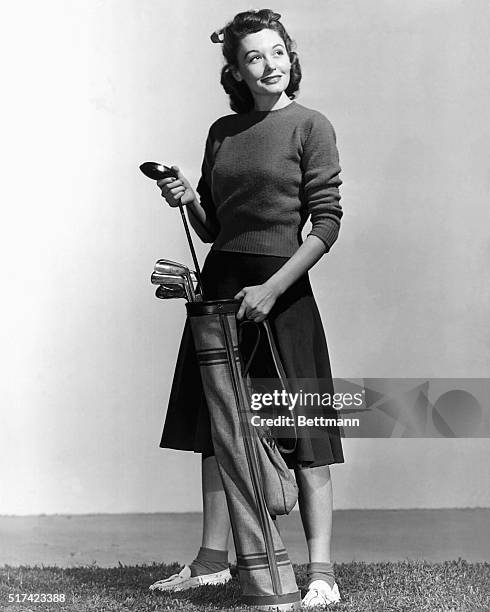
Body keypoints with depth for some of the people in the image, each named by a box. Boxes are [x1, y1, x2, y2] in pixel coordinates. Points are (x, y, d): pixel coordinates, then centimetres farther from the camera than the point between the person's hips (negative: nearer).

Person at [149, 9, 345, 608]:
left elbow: (327, 222, -10)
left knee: (301, 425, -5)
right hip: (221, 282, 6)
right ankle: (212, 559, 16)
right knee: (215, 424, 8)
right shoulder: (222, 131, 12)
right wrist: (188, 199, -4)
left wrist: (273, 288, -17)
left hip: (282, 286, -6)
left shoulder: (310, 126, -4)